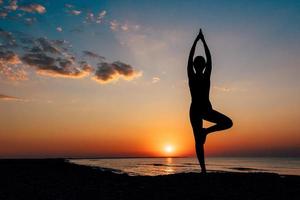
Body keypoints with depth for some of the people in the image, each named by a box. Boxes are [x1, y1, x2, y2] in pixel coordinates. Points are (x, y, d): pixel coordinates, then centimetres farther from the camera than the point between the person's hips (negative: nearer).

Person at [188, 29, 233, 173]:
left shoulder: (207, 76, 8)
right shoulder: (191, 76, 1)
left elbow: (209, 59, 1)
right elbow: (190, 58, -8)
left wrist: (203, 40, 0)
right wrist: (197, 40, -7)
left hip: (207, 109, 3)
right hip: (195, 110, -3)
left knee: (228, 123, -15)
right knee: (198, 140, -2)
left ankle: (206, 131, 5)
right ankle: (203, 168, 7)